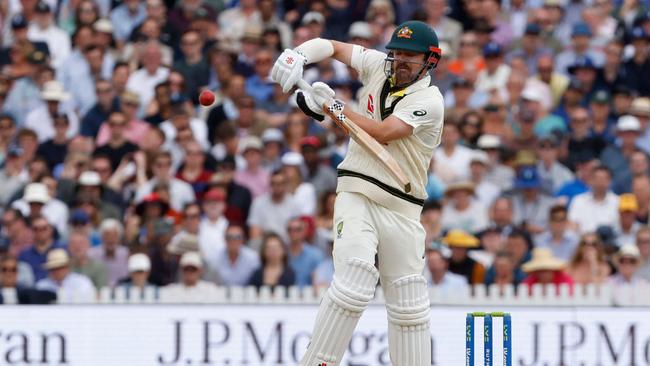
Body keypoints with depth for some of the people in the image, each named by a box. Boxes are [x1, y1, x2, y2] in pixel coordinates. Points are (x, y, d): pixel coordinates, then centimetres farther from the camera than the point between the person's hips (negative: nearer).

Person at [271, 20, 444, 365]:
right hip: (357, 195, 0)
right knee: (355, 277, -21)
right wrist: (297, 55, -7)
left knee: (409, 304, 5)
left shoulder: (429, 100, -8)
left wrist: (331, 106, -17)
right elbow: (329, 46, 14)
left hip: (401, 209, 0)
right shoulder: (378, 66, 7)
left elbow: (382, 133, -18)